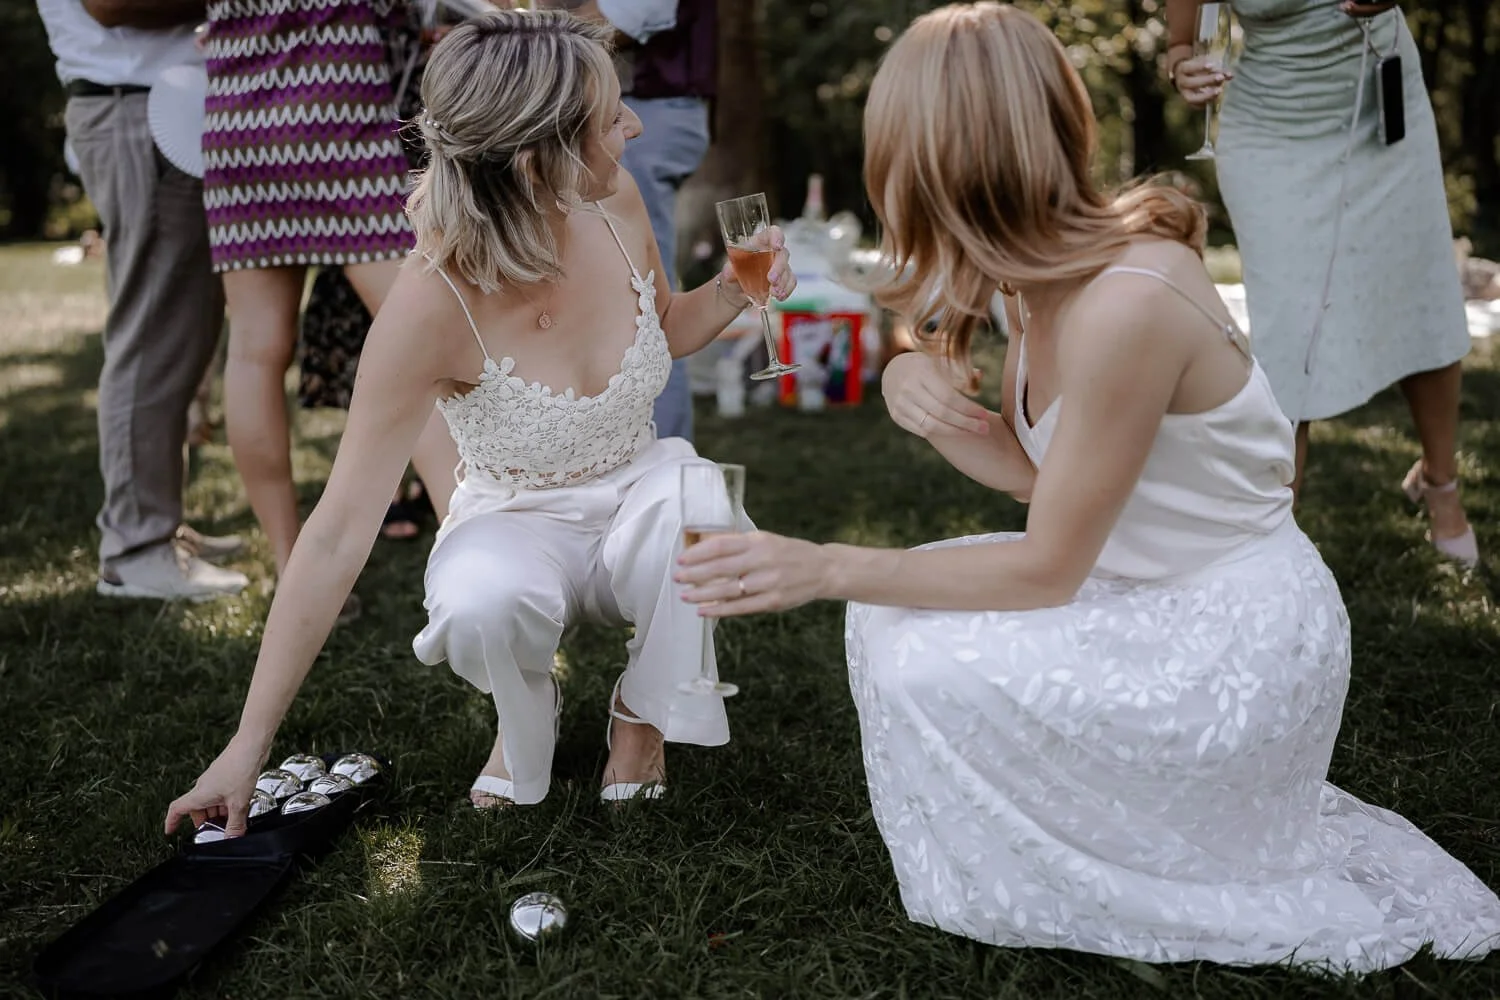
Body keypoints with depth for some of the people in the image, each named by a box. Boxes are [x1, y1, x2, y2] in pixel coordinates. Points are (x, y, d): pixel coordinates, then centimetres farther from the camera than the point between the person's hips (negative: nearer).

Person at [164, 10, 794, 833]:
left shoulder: (615, 206, -15)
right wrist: (249, 746, -25)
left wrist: (736, 288, -13)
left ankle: (644, 715, -3)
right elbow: (337, 535, -27)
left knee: (690, 487, -32)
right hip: (515, 526, -3)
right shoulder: (434, 303, -30)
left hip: (632, 504, 4)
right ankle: (526, 715, 1)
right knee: (482, 603, -38)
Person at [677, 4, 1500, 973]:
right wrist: (924, 392, -12)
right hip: (1149, 594, 9)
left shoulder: (1127, 302, -29)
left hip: (1235, 644, -9)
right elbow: (1036, 470, 7)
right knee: (895, 608, 3)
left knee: (922, 665, -19)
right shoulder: (1050, 276, -2)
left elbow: (1046, 572, -22)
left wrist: (823, 567, -22)